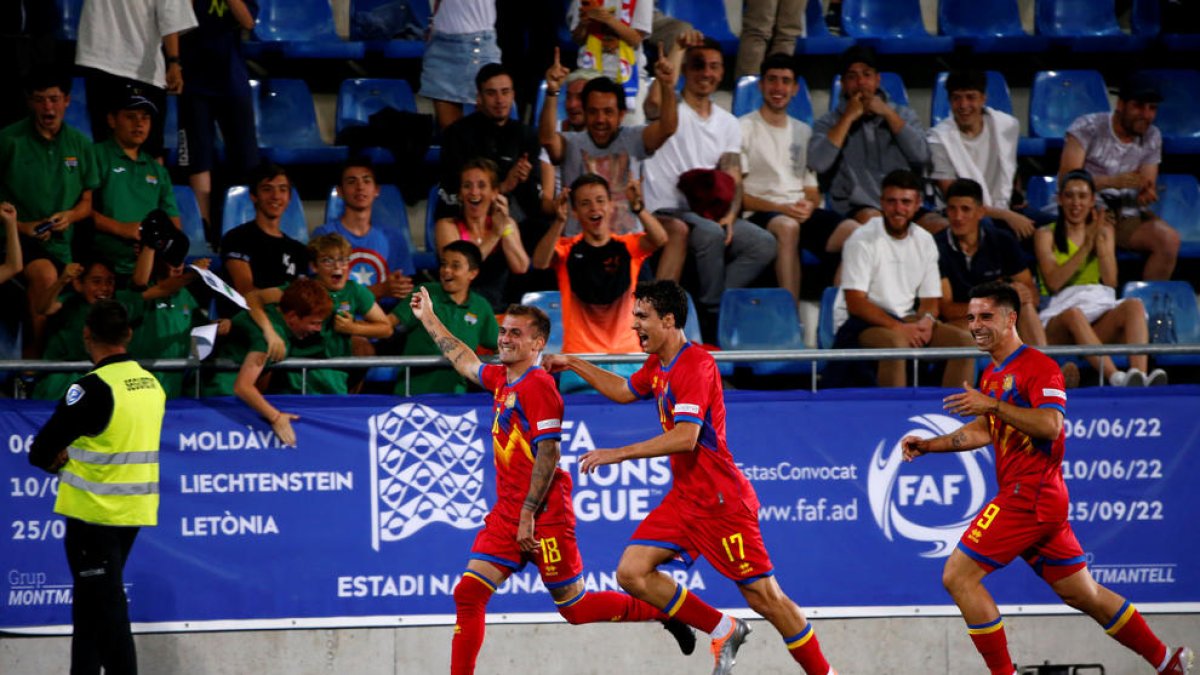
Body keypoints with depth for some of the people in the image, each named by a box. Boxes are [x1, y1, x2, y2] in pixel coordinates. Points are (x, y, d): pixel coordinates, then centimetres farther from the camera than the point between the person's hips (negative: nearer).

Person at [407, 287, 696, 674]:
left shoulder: (538, 385, -13)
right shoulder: (502, 379, 11)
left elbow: (548, 454, -18)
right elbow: (467, 363, 33)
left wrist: (528, 513, -21)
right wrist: (429, 320, 38)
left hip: (544, 516, -8)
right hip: (506, 513, 8)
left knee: (575, 607, 0)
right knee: (468, 593, -5)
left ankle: (663, 612, 18)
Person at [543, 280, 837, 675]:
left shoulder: (695, 364, -18)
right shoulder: (658, 365, 11)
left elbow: (686, 436, -28)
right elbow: (624, 391, 33)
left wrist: (618, 454, -27)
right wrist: (574, 365, 31)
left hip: (720, 501, -9)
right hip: (684, 497, 9)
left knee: (765, 597, -7)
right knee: (632, 573, -4)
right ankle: (722, 631, 8)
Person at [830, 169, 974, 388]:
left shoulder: (924, 241, 10)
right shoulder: (862, 240, -8)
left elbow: (930, 300, 11)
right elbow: (855, 303, -15)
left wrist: (926, 320, -14)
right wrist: (898, 327, -26)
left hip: (906, 320, 6)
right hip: (861, 323, -6)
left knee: (963, 341, -15)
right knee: (895, 344, -38)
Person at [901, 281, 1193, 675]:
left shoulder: (1038, 366, -11)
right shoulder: (992, 374, 18)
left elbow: (1050, 425, -25)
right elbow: (985, 431, 29)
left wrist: (992, 406, -29)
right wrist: (929, 445, 21)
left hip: (1030, 493, -10)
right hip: (1027, 498, 10)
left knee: (957, 575, -12)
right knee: (1083, 594, 15)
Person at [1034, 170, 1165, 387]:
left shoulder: (1104, 230, 21)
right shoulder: (1046, 235, 12)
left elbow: (1110, 281, 8)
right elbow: (1054, 283, -4)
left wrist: (1100, 241, -2)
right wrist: (1086, 246, -8)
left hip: (1101, 307, 3)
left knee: (1134, 305, -31)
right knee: (1074, 315, -40)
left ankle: (1140, 375, -57)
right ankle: (1116, 378, -61)